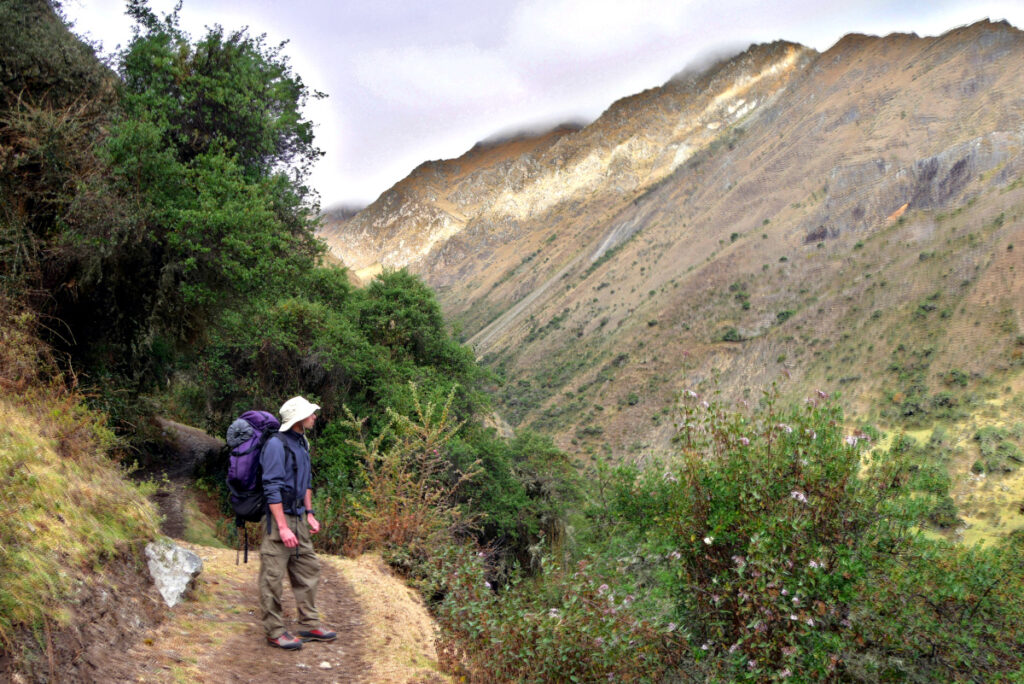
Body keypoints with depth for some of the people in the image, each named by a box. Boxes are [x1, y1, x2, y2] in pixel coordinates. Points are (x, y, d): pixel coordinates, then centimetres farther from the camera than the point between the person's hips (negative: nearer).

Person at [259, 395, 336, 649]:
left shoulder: (301, 442, 12)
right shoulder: (277, 444, -17)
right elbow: (272, 488, -20)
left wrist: (309, 513, 17)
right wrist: (283, 527, -22)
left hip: (298, 517, 10)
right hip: (279, 517, -9)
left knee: (308, 570, 13)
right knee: (273, 577, -1)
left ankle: (309, 625, 23)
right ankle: (275, 632, 8)